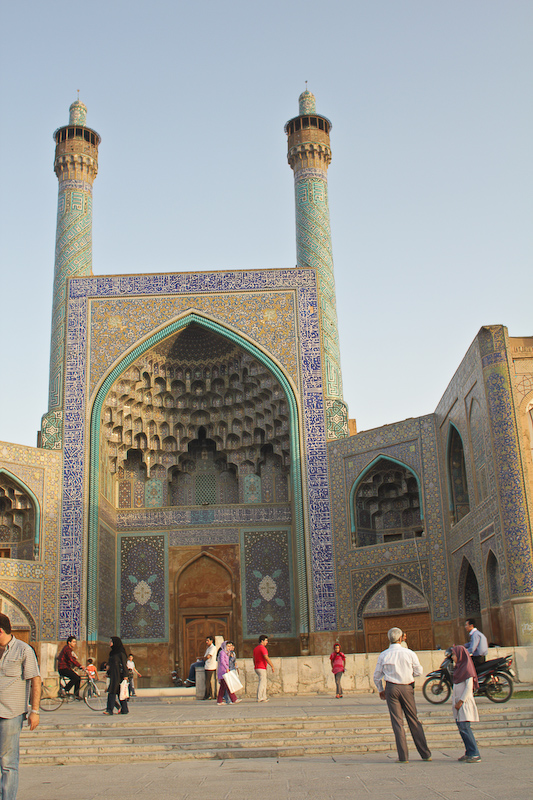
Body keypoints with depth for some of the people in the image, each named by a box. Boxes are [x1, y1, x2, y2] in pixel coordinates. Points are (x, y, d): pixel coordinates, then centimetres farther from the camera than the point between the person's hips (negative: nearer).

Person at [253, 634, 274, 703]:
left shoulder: (255, 648, 14)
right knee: (262, 683, -7)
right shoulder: (262, 648, -14)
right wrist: (272, 666, -16)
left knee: (264, 682, 15)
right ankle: (259, 698, -8)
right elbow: (266, 658, -21)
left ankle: (264, 697, 16)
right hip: (261, 668, -9)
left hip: (257, 668, 9)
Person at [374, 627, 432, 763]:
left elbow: (377, 676, 4)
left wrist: (380, 690, 19)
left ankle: (403, 756, 1)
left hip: (391, 687, -1)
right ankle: (425, 754, 15)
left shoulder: (383, 655, -3)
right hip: (407, 688, 1)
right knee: (414, 720, 11)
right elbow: (419, 671, 4)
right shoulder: (409, 653, -5)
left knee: (397, 722, 3)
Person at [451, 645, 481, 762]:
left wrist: (461, 701, -18)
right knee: (461, 728, 8)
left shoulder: (467, 668, -11)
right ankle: (469, 753, 13)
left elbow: (469, 686, -17)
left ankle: (475, 754, -11)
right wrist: (456, 701, 14)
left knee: (464, 727, -14)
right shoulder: (459, 667, 15)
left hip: (465, 702, -9)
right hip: (458, 702, 9)